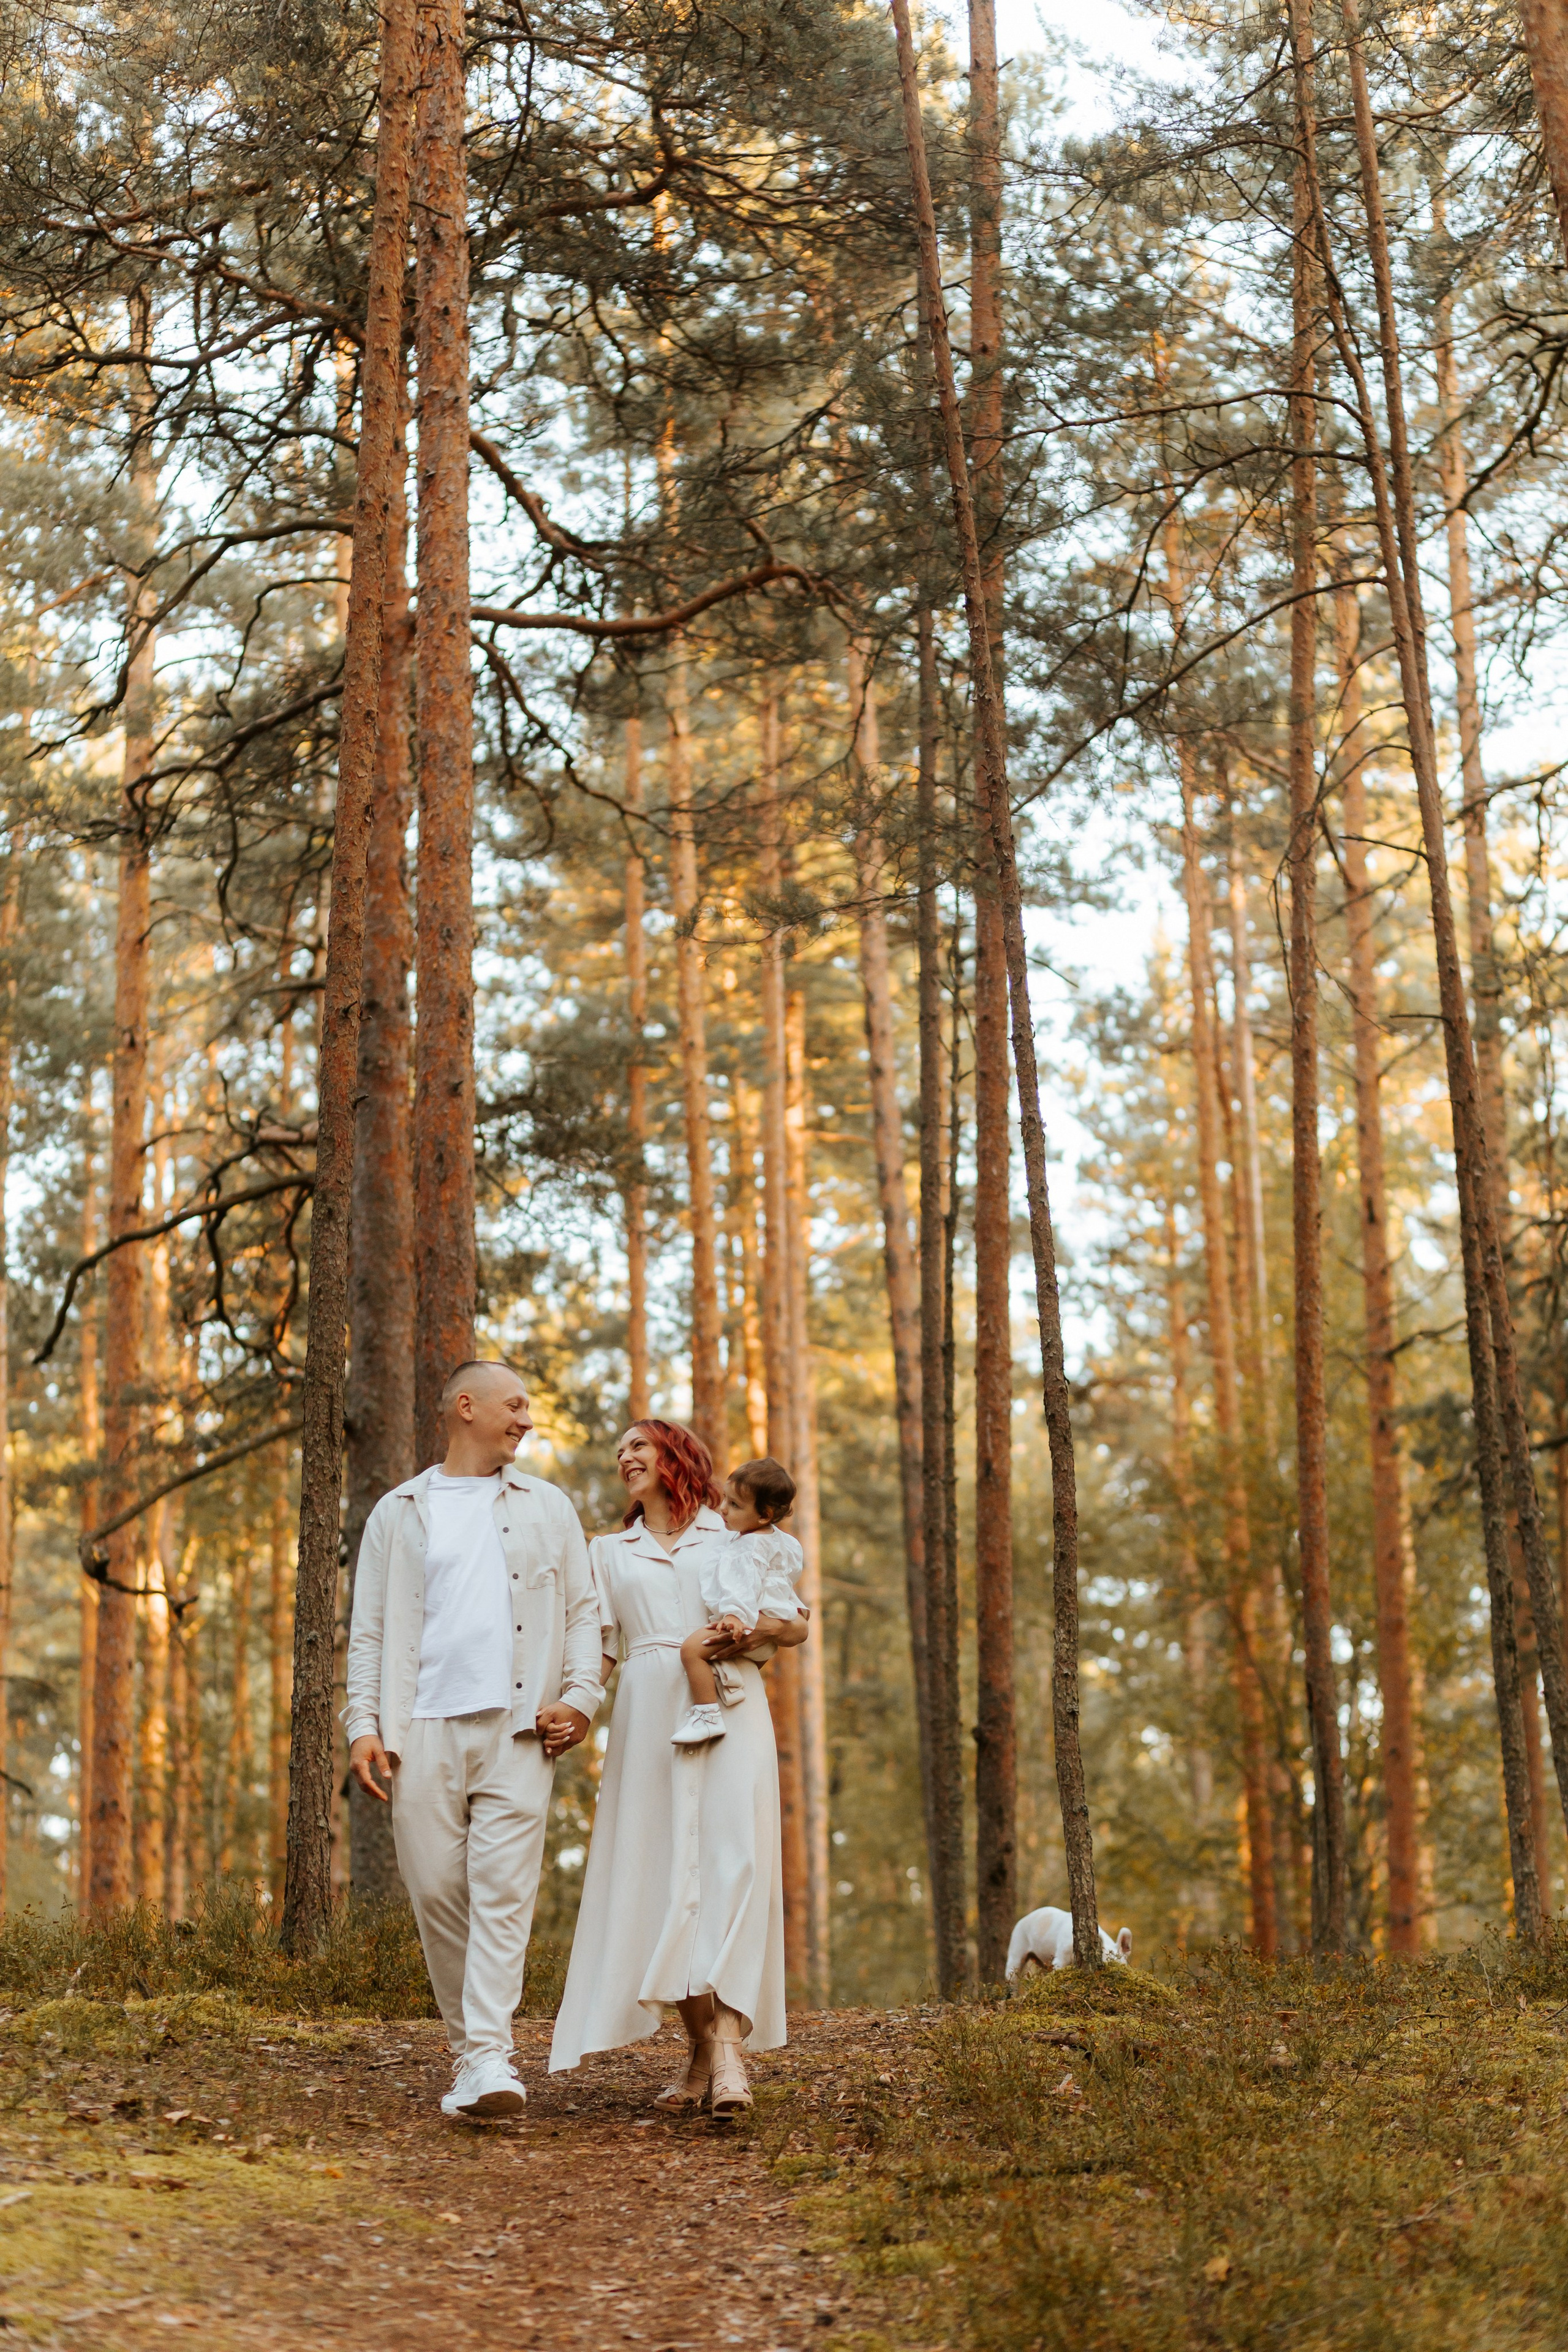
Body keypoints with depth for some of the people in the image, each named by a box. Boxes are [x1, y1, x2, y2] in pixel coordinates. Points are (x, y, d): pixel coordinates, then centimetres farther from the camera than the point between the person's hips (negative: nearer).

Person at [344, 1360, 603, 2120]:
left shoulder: (547, 1507, 18)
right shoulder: (398, 1513, 16)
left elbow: (583, 1610, 14)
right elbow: (369, 1629, 12)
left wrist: (580, 1696, -2)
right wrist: (364, 1723, -1)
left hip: (518, 1729, 0)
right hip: (424, 1731, 1)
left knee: (503, 1891, -12)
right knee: (437, 1893, -1)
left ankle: (490, 2059, -19)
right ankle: (467, 2049, 12)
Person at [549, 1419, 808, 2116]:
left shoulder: (734, 1535, 16)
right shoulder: (609, 1551, 22)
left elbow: (797, 1626, 12)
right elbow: (598, 1648, 12)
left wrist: (752, 1628, -10)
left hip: (729, 1709, -2)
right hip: (648, 1715, 2)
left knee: (732, 1862, -16)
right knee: (661, 1872, -6)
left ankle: (728, 2044, -25)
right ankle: (701, 2053, -2)